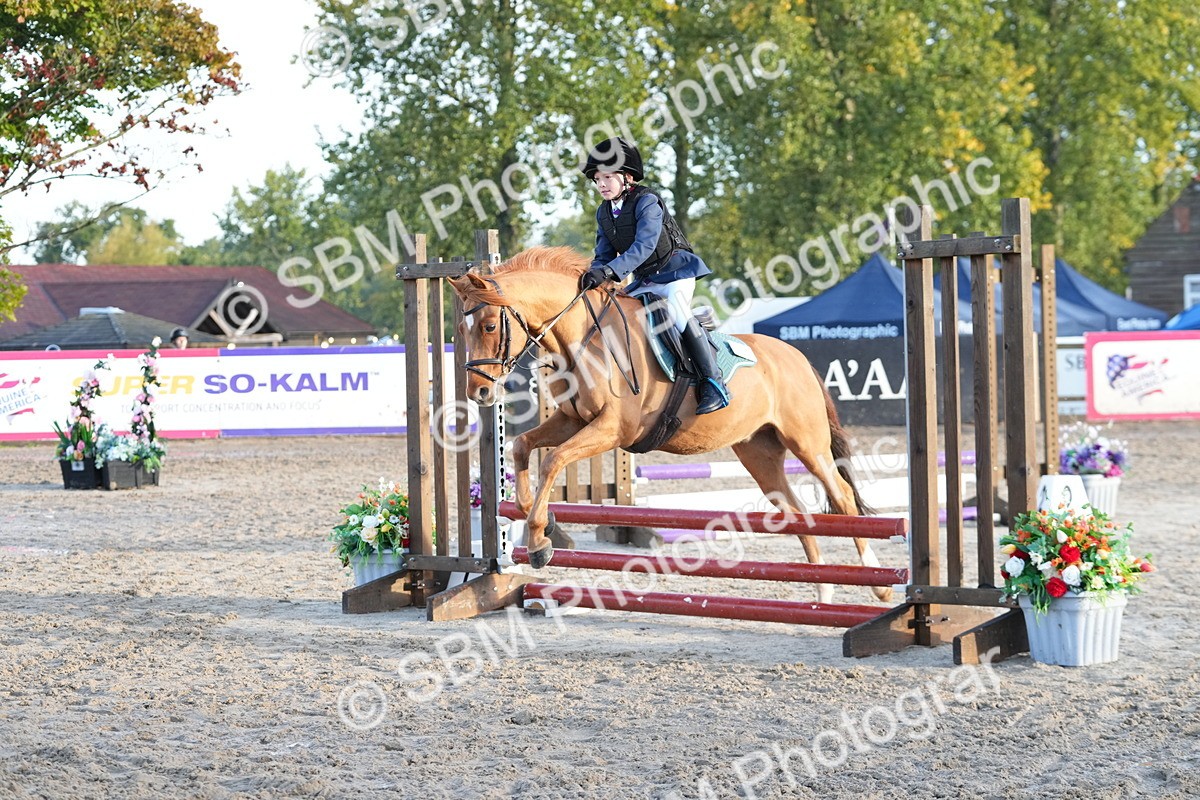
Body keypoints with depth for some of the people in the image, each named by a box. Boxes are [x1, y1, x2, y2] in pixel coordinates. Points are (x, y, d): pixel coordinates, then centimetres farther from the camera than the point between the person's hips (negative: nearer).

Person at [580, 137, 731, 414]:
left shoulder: (647, 202, -18)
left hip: (675, 269, -9)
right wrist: (592, 275, -18)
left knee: (676, 309, -31)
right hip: (644, 280, 9)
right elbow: (603, 255, 6)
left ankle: (713, 383, -32)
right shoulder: (603, 214, 6)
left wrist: (609, 271, -41)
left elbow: (644, 245, -30)